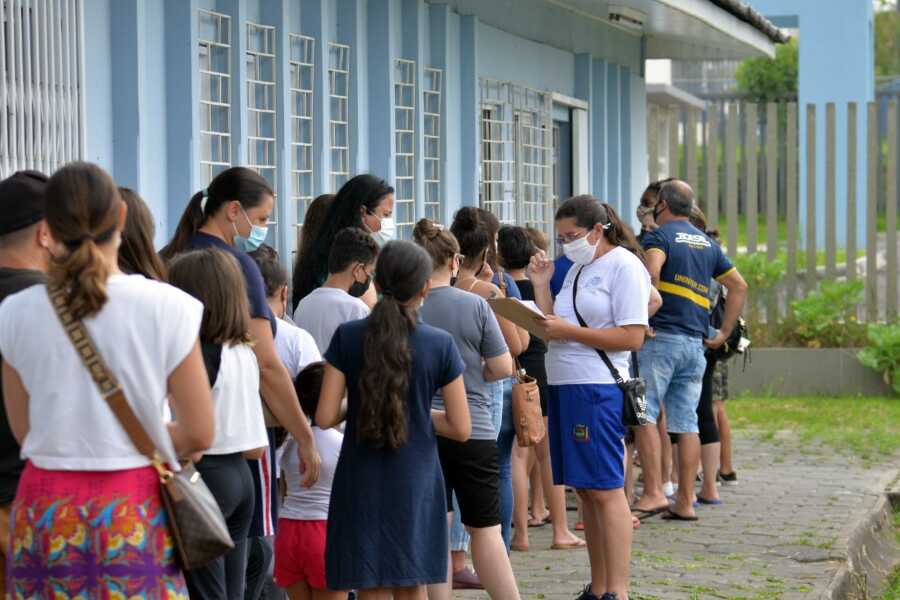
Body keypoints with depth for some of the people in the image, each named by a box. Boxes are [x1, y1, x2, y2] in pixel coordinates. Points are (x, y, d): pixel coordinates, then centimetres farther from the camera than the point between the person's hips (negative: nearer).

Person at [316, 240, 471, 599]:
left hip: (361, 485, 0)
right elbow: (461, 428, -3)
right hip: (415, 483, 0)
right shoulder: (440, 344, -4)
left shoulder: (348, 337, -4)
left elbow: (325, 417, -6)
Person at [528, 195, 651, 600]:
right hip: (563, 386, 9)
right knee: (584, 490, 10)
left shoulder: (624, 266, -6)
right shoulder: (578, 269, 19)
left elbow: (632, 337, -14)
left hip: (597, 390, -9)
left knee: (604, 490, -9)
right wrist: (541, 286, 8)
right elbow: (554, 327, 17)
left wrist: (570, 331, -16)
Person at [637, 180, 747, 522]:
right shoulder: (707, 243, 20)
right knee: (686, 422, 6)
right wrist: (724, 332, 20)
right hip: (696, 343, 6)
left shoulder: (659, 236, -1)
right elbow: (739, 286, 22)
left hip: (661, 337, -6)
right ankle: (685, 502, 5)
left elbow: (652, 271, -23)